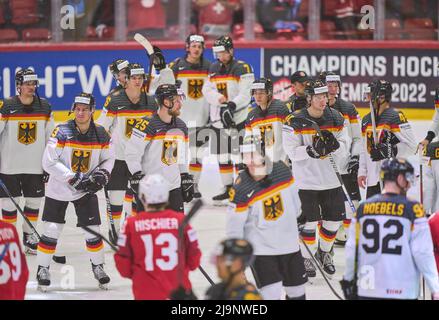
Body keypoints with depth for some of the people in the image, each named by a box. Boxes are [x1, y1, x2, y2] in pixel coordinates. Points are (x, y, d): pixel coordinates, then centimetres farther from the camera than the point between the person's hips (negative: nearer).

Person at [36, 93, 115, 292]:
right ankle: (43, 268, 11)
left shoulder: (101, 135, -6)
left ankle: (98, 266, 19)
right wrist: (73, 178, -23)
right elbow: (49, 162, -20)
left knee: (93, 230, 0)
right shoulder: (61, 132, -17)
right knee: (51, 231, -3)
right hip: (58, 190, -2)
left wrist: (102, 174, -11)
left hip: (86, 191, 2)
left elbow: (108, 159, 9)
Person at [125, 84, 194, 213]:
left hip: (174, 186, 7)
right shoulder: (148, 125, -15)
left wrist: (186, 178, 18)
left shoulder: (181, 127, 9)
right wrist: (137, 176, -20)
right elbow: (131, 153, -15)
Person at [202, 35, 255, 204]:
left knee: (239, 155, -9)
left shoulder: (243, 68, -7)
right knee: (222, 156, 11)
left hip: (238, 117, -6)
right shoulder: (214, 69, 13)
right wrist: (219, 98, -13)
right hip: (218, 119, 6)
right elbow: (207, 90, 6)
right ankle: (228, 188, 20)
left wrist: (233, 105, -29)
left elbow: (246, 94, -15)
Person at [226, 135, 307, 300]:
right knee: (272, 293, -14)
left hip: (289, 244, 5)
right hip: (260, 248, -5)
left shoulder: (282, 171, -9)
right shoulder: (241, 189, -21)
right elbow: (234, 226, -13)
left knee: (296, 290, 17)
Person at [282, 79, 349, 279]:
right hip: (307, 179, -4)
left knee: (334, 219, 8)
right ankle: (309, 258, 16)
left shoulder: (336, 118, 2)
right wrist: (312, 151, -27)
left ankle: (324, 252, 31)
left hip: (331, 178, 4)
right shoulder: (295, 122, -10)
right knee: (310, 220, -1)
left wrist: (334, 145, -20)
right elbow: (291, 151, -12)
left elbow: (345, 147, 3)